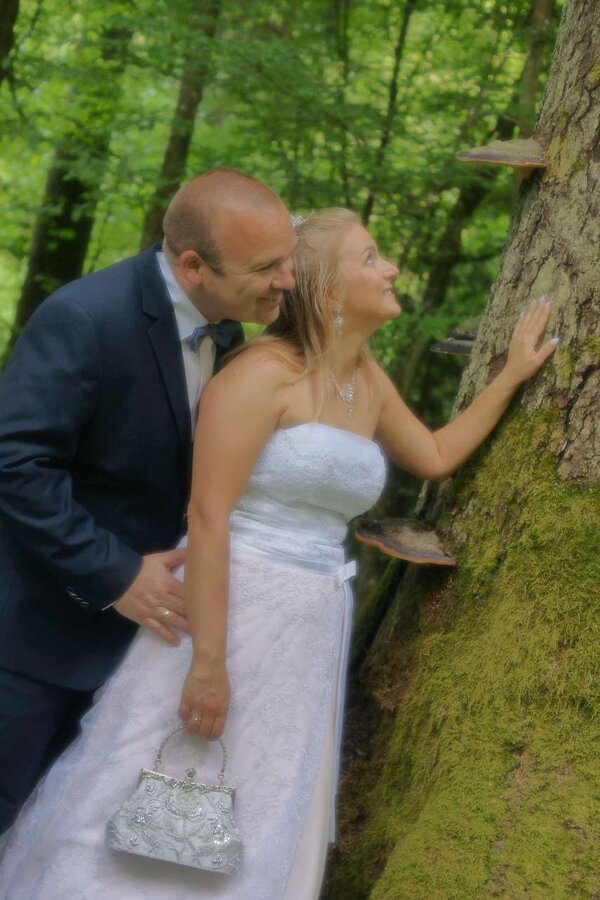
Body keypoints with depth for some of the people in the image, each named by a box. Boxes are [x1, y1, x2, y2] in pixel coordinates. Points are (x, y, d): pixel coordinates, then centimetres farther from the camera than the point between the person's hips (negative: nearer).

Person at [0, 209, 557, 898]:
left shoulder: (368, 380, 12)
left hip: (308, 635, 8)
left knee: (256, 839, 13)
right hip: (227, 610, -8)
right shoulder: (266, 370, -13)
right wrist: (209, 659, -23)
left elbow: (435, 457, 29)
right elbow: (207, 513, -19)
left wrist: (511, 376, 24)